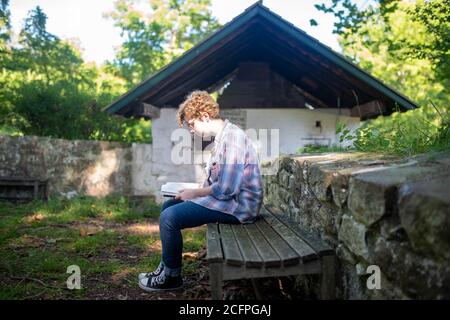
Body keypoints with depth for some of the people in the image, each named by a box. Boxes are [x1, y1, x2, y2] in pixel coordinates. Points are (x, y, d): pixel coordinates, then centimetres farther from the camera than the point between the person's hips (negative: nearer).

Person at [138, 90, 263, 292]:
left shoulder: (232, 137, -20)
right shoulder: (221, 137, 12)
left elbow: (226, 188, -25)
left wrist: (194, 193, -11)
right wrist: (192, 190, 4)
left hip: (237, 205, -11)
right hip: (225, 198, 11)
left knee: (170, 217, -17)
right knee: (169, 205, 14)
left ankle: (172, 276, 3)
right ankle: (166, 266, 21)